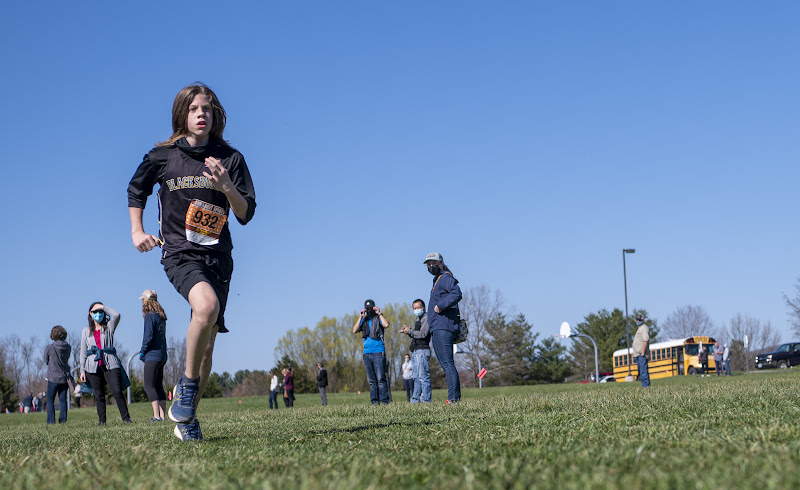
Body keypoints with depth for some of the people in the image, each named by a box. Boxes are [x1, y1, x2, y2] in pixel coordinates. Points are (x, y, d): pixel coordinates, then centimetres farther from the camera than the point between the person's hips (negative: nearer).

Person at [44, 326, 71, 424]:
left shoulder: (49, 348, -12)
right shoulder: (68, 347, 0)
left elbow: (46, 361, 1)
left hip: (53, 378, -4)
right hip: (65, 378, 4)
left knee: (50, 400, 5)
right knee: (63, 400, 8)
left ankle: (51, 421, -2)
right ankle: (63, 420, 3)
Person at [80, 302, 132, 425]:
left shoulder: (109, 327, 11)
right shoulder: (86, 331, 16)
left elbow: (116, 315, -9)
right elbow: (83, 352, 15)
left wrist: (103, 307, 1)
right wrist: (82, 370, 9)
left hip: (110, 364, -2)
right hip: (94, 366, 2)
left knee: (117, 391, -12)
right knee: (99, 395, 3)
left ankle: (126, 418, -8)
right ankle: (101, 420, 10)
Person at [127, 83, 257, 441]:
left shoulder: (230, 159, 3)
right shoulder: (163, 156, 2)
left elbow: (246, 214, 0)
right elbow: (136, 190, 21)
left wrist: (226, 187, -17)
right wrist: (137, 231, 12)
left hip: (218, 255, 3)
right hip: (179, 252, -2)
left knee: (207, 346, 5)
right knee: (206, 305, -34)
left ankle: (186, 420, 21)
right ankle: (188, 382, -13)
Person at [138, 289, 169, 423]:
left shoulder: (150, 316, -12)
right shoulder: (161, 317, 13)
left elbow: (148, 337, -18)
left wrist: (142, 352, -4)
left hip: (152, 356, -8)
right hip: (162, 356, 8)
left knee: (149, 386, -7)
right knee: (158, 387, 10)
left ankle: (156, 416, -15)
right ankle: (162, 415, 8)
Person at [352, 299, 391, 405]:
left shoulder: (378, 318, 5)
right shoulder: (363, 320, 17)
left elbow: (386, 325, -16)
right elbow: (355, 330, 3)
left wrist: (379, 313, -10)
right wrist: (360, 317, -2)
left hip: (378, 352, -4)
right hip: (366, 353, 4)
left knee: (380, 378, -11)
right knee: (372, 380, 4)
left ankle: (385, 401, -11)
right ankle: (374, 400, 5)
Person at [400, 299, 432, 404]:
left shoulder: (426, 318, -6)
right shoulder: (418, 320, 23)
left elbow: (422, 334, -16)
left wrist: (409, 331, -9)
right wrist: (407, 331, 11)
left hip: (422, 350, -10)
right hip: (415, 351, 10)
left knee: (423, 375, -12)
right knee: (416, 377, 9)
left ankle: (426, 399, -12)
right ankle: (415, 399, 11)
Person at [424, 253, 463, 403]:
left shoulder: (446, 278, -7)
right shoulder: (437, 280, 24)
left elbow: (457, 293, -25)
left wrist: (440, 305, -22)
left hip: (443, 327, -11)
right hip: (437, 329, 11)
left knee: (447, 363, -14)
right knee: (446, 363, 11)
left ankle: (453, 397, -17)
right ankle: (456, 396, 13)